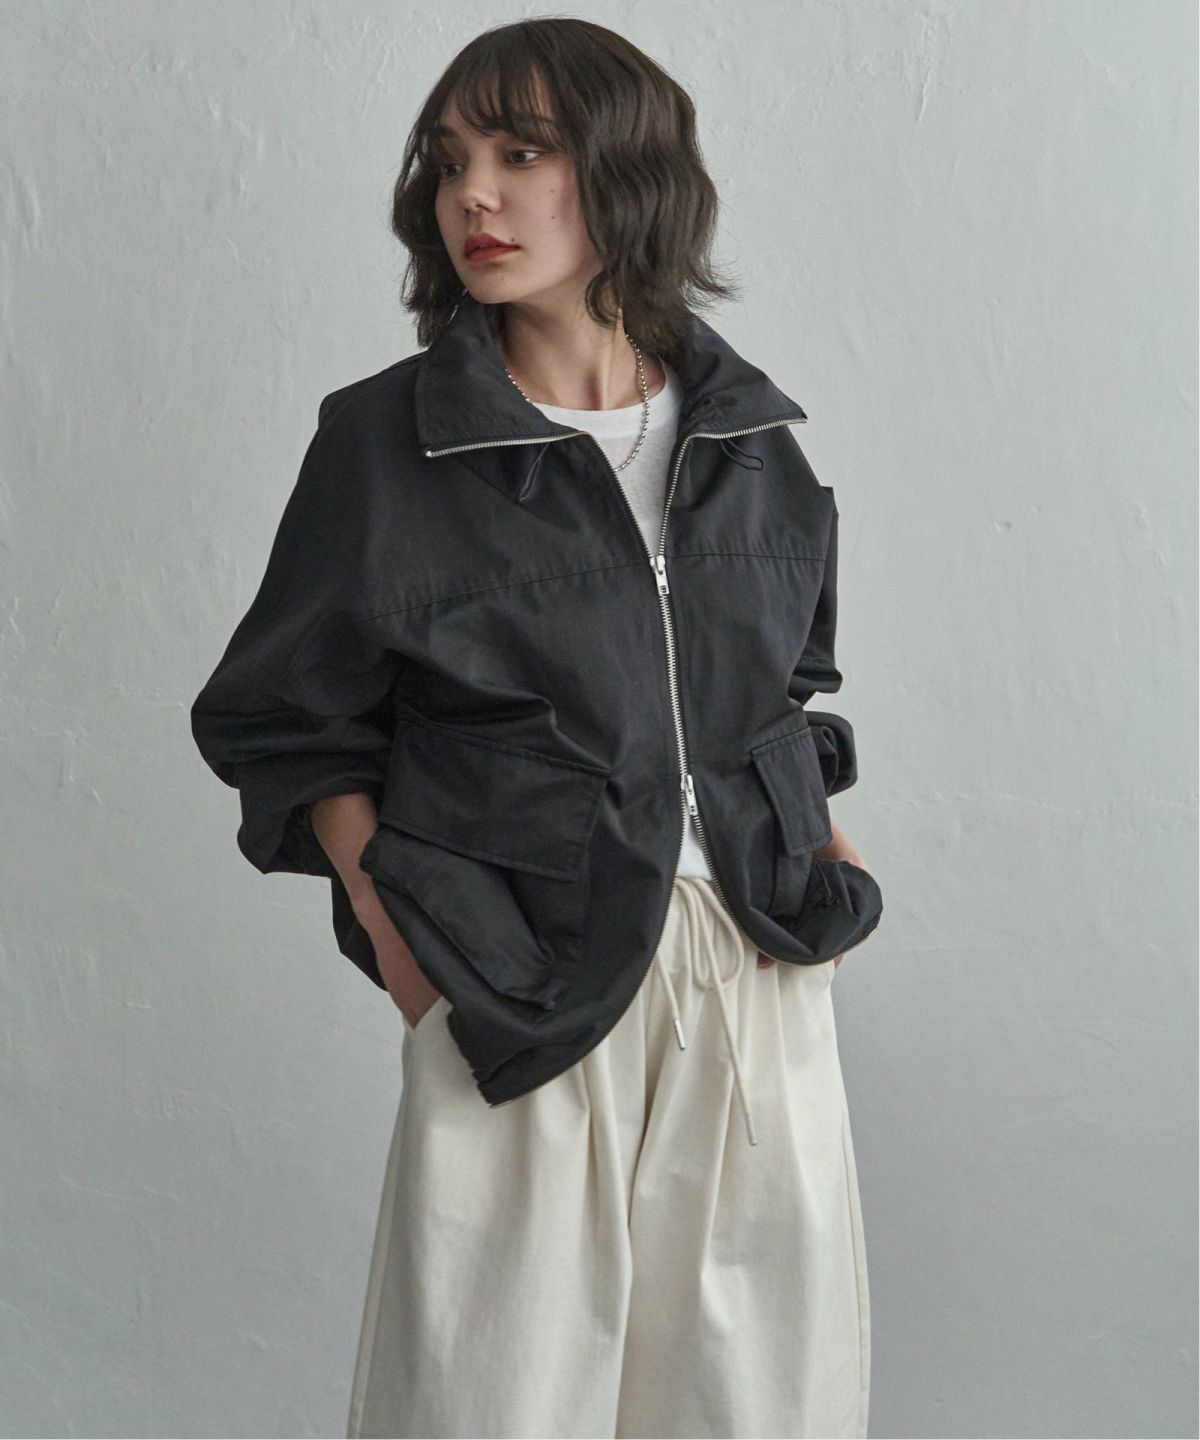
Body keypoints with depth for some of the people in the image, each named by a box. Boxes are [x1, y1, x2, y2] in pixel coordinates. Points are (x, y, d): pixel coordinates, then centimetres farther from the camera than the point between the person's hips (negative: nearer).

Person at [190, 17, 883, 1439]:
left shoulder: (747, 436, 8)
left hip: (759, 977, 4)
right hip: (528, 1001, -3)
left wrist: (821, 842, 7)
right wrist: (388, 924, -7)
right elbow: (290, 723, 4)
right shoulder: (386, 443, -2)